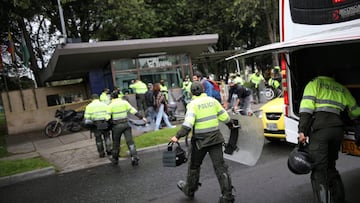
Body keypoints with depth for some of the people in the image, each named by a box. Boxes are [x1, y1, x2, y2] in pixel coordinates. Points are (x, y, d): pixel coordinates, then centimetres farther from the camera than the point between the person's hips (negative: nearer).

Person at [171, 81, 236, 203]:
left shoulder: (193, 104, -11)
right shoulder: (212, 100, 4)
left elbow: (188, 123, -24)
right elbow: (224, 116, 9)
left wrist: (178, 136, -23)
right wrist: (230, 124, 28)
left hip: (200, 140, -4)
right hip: (215, 138, 4)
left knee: (194, 165, 17)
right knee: (220, 166, 6)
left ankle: (189, 189, 36)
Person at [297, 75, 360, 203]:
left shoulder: (314, 84, 12)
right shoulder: (342, 89, 27)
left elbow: (307, 108, -5)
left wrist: (302, 130, -10)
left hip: (320, 128, -5)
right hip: (337, 127, 5)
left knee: (319, 171, -5)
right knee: (330, 168, 20)